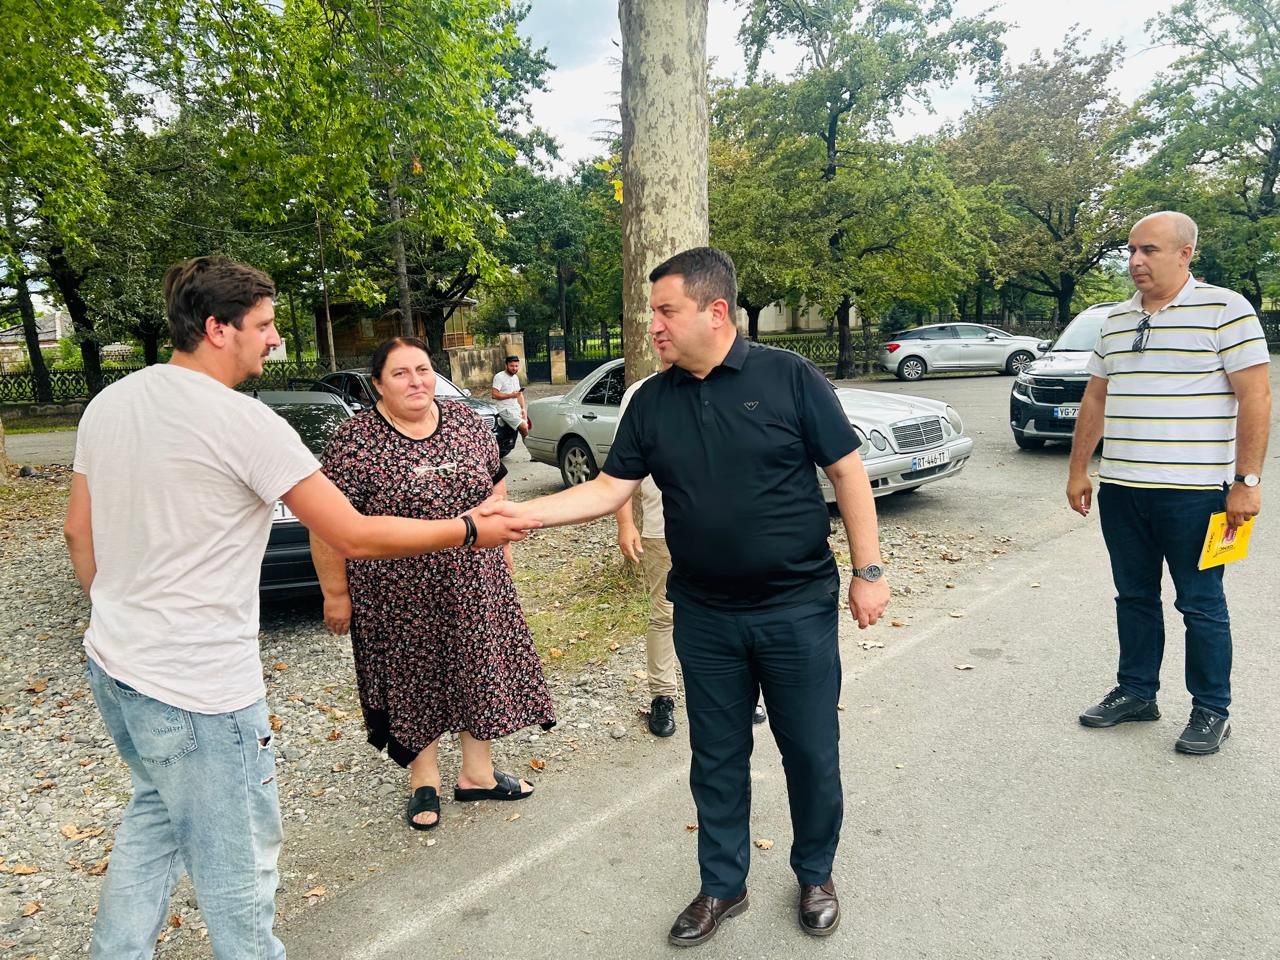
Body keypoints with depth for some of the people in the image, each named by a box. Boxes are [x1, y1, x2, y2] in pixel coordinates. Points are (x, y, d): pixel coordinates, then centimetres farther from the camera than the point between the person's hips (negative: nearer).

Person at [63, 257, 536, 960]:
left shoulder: (108, 402, 4)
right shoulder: (243, 422, -20)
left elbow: (78, 531, 13)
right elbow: (357, 537, -20)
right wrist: (471, 530, -9)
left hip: (112, 663, 9)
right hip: (195, 688, -9)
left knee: (157, 811, 29)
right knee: (238, 858, 9)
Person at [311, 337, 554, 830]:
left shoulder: (467, 422, 0)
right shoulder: (355, 441, -13)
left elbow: (495, 487, 11)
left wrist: (503, 546, 11)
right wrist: (336, 592, -9)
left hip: (473, 585, 4)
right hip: (401, 596, -4)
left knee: (480, 672, 13)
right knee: (413, 682, 12)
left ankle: (477, 773, 32)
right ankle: (424, 780, 33)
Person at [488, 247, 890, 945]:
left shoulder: (788, 377, -9)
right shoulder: (652, 402, 1)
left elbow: (847, 472, -6)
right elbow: (608, 489, 1)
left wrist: (868, 571, -8)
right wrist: (521, 512, -11)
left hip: (798, 608, -3)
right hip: (705, 616, 3)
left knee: (811, 752, 12)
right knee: (717, 757, 15)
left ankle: (815, 876, 37)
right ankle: (722, 886, 36)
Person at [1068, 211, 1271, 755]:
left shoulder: (1224, 309, -6)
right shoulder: (1115, 320, 12)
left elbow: (1255, 396, -10)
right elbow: (1095, 399, 17)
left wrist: (1246, 480, -14)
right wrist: (1078, 470, 14)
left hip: (1193, 492, -5)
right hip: (1120, 490, 6)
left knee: (1201, 605, 6)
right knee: (1134, 598, 15)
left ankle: (1212, 710, 21)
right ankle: (1136, 691, 29)